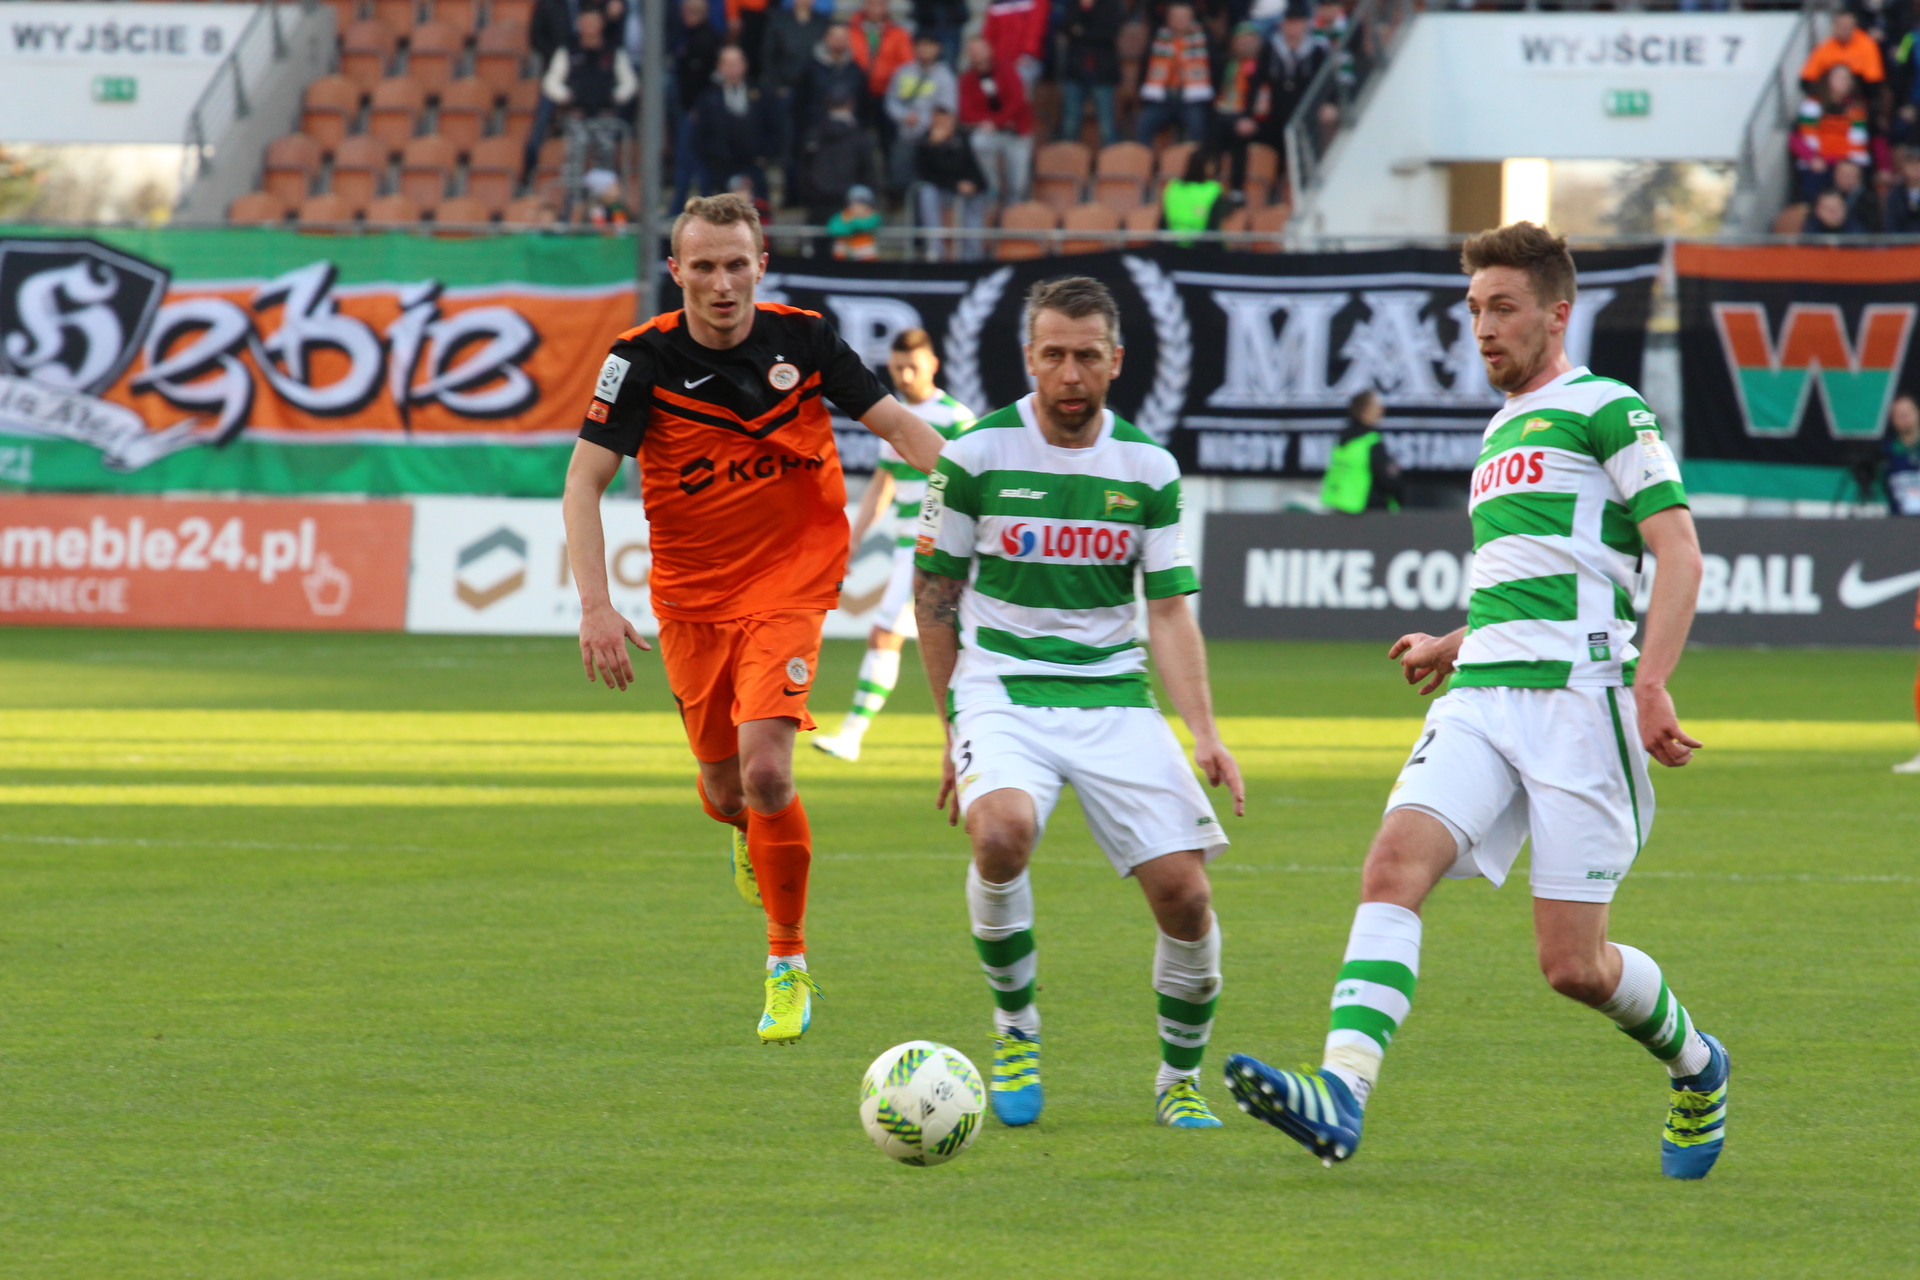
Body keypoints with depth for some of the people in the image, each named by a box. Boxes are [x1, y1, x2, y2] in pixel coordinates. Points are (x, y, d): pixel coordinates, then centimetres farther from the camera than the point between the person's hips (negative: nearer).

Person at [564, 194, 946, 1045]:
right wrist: (596, 605, -24)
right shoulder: (643, 360, -12)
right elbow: (584, 480, -13)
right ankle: (753, 834, 50)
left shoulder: (802, 340, -9)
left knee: (765, 771, -20)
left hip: (788, 583, -1)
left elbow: (896, 423, 1)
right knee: (724, 796, 9)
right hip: (690, 593, 1)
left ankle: (788, 965, -3)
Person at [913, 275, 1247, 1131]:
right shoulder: (975, 456, -3)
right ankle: (1015, 1028, -9)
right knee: (1001, 832, -33)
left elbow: (1169, 611, 6)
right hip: (1002, 691, -2)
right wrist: (953, 730, 5)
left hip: (1114, 699, 3)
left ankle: (1180, 1079, 15)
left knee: (1183, 893, -10)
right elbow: (934, 594, 5)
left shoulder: (1148, 468, 4)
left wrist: (1204, 734, -7)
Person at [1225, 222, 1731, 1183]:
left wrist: (1651, 684, -20)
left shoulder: (1607, 411, 0)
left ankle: (1695, 1068, 25)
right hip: (1481, 699, 7)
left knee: (1573, 965, -6)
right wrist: (1455, 644, 40)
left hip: (1576, 697, -7)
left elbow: (1678, 554, -8)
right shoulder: (1501, 433, 25)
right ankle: (1340, 1097, -36)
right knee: (1395, 861, -21)